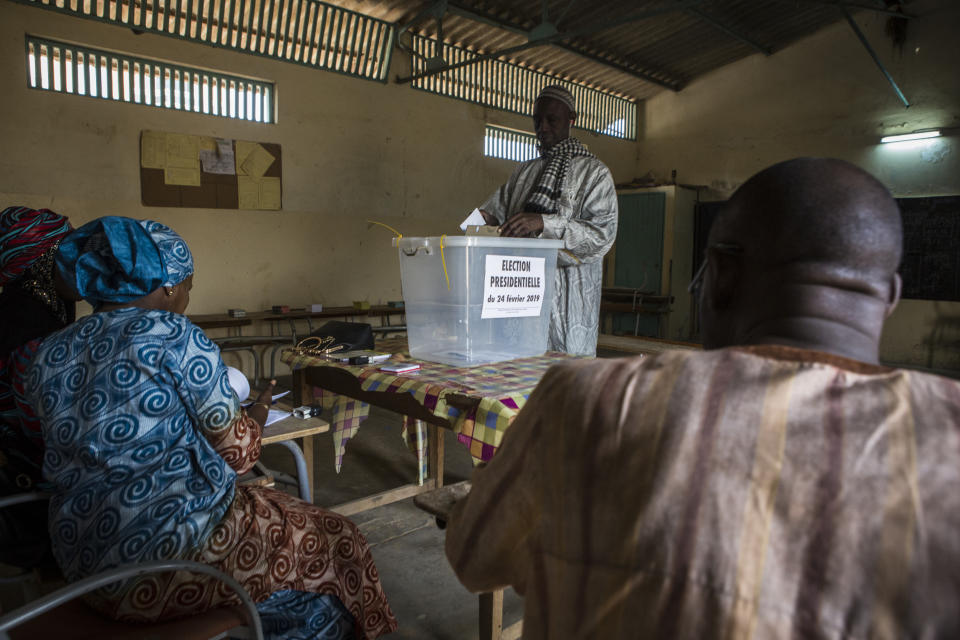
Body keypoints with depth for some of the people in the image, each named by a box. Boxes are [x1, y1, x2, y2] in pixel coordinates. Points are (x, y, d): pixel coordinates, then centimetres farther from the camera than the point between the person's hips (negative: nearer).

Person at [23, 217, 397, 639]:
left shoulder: (47, 356, 6)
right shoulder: (173, 335, -15)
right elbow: (236, 452, -12)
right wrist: (257, 410, 9)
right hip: (174, 555, -8)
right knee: (332, 541, 12)